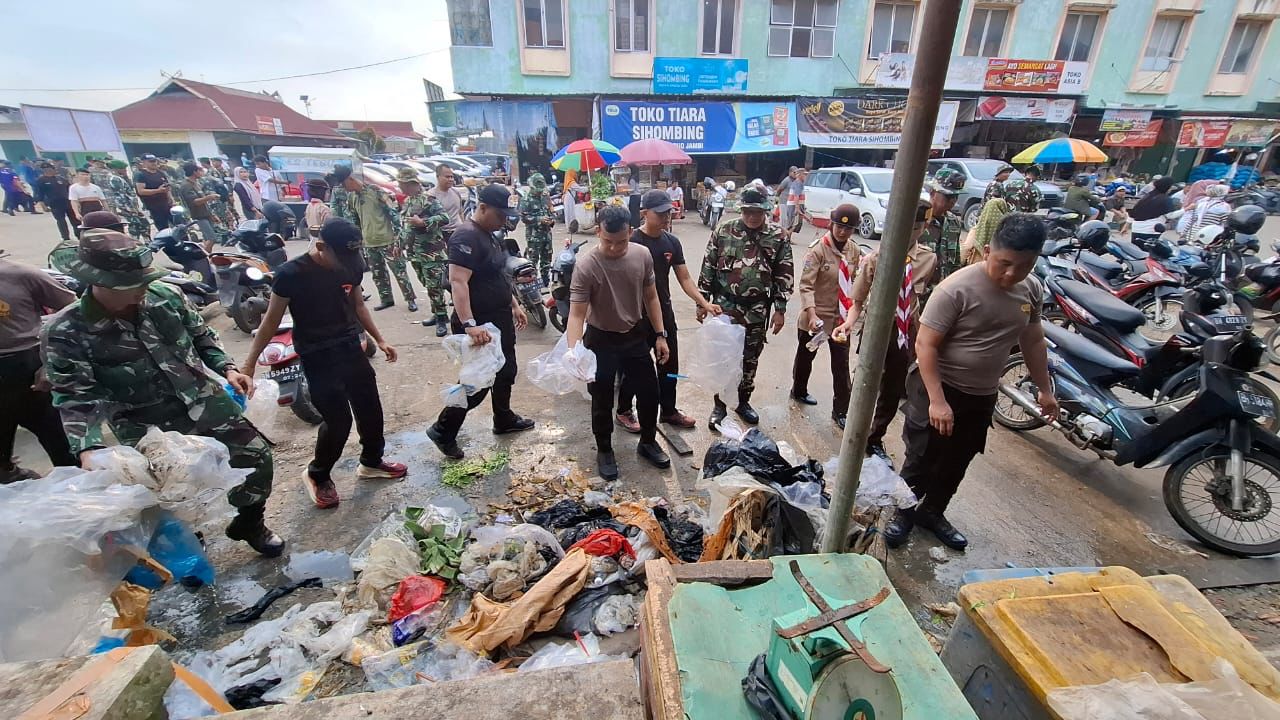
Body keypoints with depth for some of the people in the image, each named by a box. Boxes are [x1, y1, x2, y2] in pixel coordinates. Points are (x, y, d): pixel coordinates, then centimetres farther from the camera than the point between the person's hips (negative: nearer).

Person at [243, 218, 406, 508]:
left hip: (351, 349, 5)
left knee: (370, 408, 13)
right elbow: (272, 320, -8)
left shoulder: (352, 264, -3)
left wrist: (380, 340, 12)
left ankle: (371, 462, 37)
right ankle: (317, 475, 24)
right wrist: (249, 363, -6)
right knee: (338, 420, -3)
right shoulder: (291, 273, -18)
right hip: (317, 358, -5)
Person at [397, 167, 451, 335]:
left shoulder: (428, 200, -11)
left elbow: (444, 218, -22)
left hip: (432, 252, -8)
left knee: (435, 287, -8)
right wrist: (401, 244, 24)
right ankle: (437, 313, 25)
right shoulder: (406, 202, 16)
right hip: (415, 253, 8)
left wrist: (422, 222, -25)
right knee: (428, 286, 14)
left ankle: (442, 319, -2)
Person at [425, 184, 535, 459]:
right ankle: (443, 430, 16)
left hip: (500, 319, 10)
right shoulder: (466, 236, -20)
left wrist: (515, 306, 22)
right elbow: (458, 282, -31)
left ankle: (504, 420, 39)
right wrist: (469, 324, -39)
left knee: (506, 371, 20)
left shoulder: (487, 235, 11)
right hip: (480, 325, -10)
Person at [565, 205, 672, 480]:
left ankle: (648, 442, 36)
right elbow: (577, 314, -23)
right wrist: (572, 351, -38)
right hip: (601, 339, -4)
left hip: (635, 335, 4)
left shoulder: (642, 255, -11)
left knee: (649, 391, 12)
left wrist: (660, 335, 1)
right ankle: (604, 450, 32)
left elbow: (650, 297, 2)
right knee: (602, 400, 9)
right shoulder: (586, 265, -23)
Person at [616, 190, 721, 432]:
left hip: (664, 312, 6)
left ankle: (668, 410, 32)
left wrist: (704, 303, -9)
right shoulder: (632, 241, -14)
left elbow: (684, 278, 3)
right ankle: (623, 412, 26)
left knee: (670, 363, 14)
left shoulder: (672, 242, 2)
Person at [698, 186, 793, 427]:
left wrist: (780, 309, -2)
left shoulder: (778, 236, -3)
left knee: (750, 359, 13)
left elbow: (784, 275, 2)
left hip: (757, 310, 1)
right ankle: (719, 405, 21)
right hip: (724, 305, -1)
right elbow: (708, 268, 0)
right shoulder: (723, 231, -4)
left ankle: (743, 402, 31)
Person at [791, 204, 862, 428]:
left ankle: (840, 411, 17)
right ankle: (798, 391, 41)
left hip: (841, 317, 4)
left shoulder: (855, 250, 1)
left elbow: (855, 281, 13)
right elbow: (806, 285, -21)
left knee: (842, 365, 5)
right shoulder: (818, 249, -16)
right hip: (816, 316, -4)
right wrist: (812, 314, -31)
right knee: (805, 357, 17)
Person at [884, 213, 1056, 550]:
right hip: (939, 387, -6)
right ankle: (903, 512, 27)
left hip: (982, 396, 7)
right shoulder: (958, 288, -23)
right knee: (922, 459, 6)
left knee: (957, 462, 19)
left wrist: (1045, 390, 17)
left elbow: (1033, 340, 13)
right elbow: (925, 345, -24)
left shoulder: (1032, 290, -1)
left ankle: (932, 512, 38)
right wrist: (937, 400, -28)